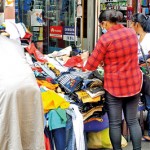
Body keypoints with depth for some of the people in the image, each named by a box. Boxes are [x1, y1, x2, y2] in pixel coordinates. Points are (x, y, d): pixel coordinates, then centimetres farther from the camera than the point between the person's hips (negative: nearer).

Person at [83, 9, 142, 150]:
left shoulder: (105, 39, -16)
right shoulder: (132, 33, 1)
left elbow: (91, 65, -9)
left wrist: (84, 67, 13)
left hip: (115, 86, -5)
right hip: (134, 83, 5)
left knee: (115, 123, 8)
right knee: (133, 121, 13)